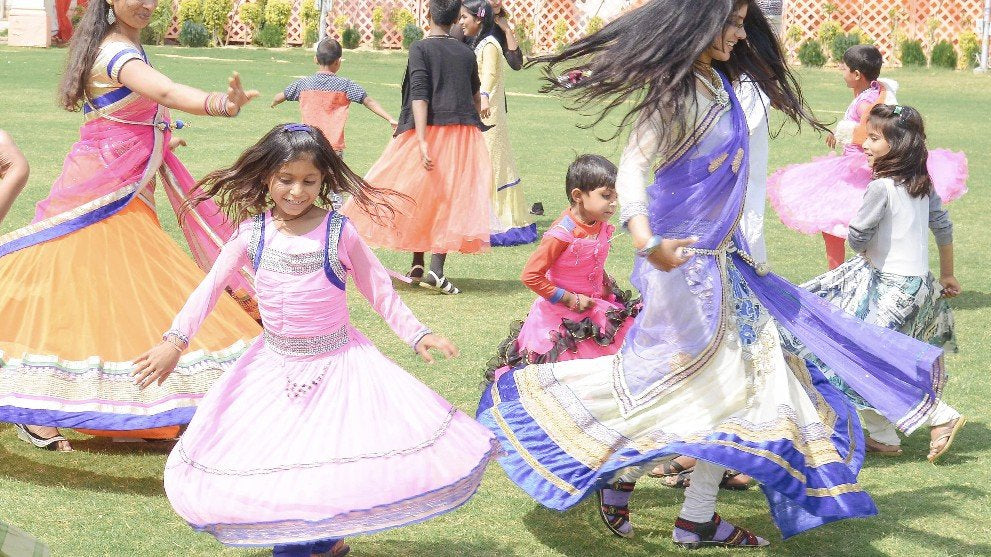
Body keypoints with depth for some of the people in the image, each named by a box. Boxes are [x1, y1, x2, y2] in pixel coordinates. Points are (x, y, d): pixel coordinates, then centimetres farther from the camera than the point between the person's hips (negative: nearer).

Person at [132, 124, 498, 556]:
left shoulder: (339, 231, -8)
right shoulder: (252, 233, -4)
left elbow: (378, 289, 1)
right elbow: (210, 288, -4)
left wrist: (417, 335, -6)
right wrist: (175, 341, -14)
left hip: (339, 363, -2)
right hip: (276, 366, 2)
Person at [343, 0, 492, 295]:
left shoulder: (420, 49, -5)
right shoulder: (467, 53, 8)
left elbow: (420, 96, -15)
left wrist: (423, 142, -21)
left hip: (428, 130, -3)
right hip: (464, 134, 3)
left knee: (417, 196, 13)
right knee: (452, 199, 1)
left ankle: (418, 265, 19)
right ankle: (436, 269, -12)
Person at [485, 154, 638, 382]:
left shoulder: (602, 227, -3)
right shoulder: (561, 235, -27)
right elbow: (530, 276, -25)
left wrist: (607, 285, 2)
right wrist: (570, 300, -20)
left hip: (594, 307, 7)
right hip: (560, 317, -7)